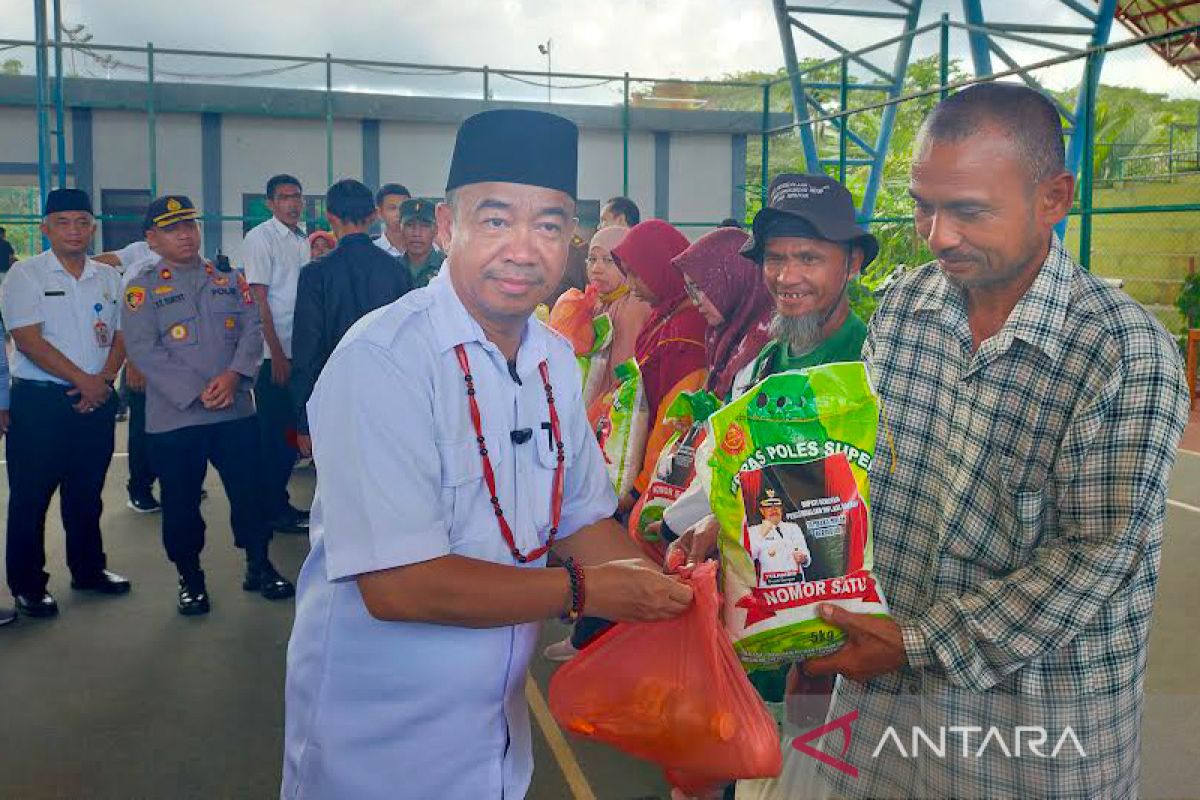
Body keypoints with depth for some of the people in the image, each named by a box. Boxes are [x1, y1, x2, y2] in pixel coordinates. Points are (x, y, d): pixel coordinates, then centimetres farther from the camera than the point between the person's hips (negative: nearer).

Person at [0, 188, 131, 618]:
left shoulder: (108, 277, 10)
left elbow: (121, 336, 10)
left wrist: (104, 380, -7)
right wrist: (82, 380, -14)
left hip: (96, 400, 4)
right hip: (39, 401, -4)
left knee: (87, 493, 15)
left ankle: (88, 569, 29)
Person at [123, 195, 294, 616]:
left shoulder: (230, 278, 12)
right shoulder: (142, 289, 2)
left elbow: (253, 328, 3)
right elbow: (144, 350, -9)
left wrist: (233, 374, -15)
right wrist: (197, 392, -17)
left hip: (236, 409, 2)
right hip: (174, 416, -2)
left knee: (249, 490, 6)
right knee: (181, 502, 6)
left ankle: (258, 565, 22)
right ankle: (190, 577, 23)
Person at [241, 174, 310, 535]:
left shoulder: (304, 241, 13)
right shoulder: (260, 238, -7)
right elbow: (258, 300, -12)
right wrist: (277, 355, -16)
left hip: (299, 353, 7)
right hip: (273, 355, -7)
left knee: (292, 432, 13)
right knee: (274, 433, 0)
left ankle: (280, 502, 25)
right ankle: (273, 510, 11)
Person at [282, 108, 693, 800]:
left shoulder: (555, 359, 1)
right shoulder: (384, 358, -24)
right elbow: (396, 584, -28)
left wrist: (675, 600, -7)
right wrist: (585, 590, -19)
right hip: (376, 743, -6)